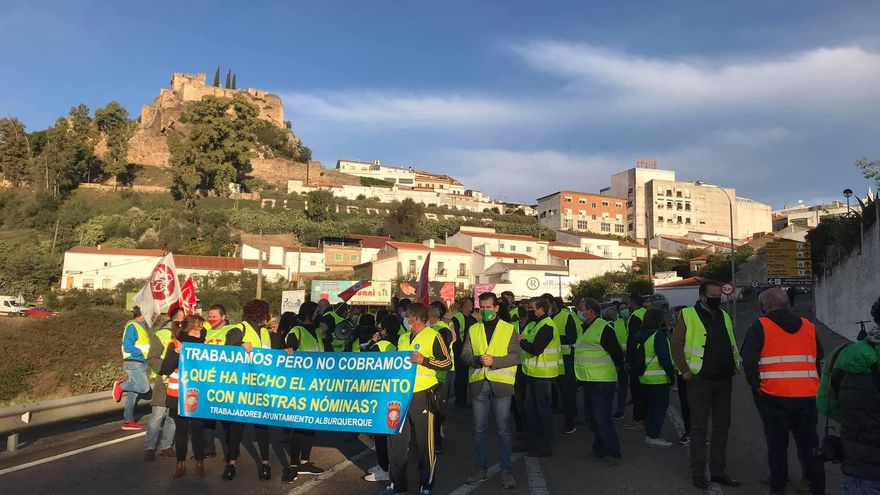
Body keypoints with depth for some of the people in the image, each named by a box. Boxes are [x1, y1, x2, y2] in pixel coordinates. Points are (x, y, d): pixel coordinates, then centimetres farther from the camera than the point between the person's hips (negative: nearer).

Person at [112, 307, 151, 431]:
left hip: (141, 364, 9)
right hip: (133, 363, -9)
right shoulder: (132, 326, -11)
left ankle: (128, 421, 18)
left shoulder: (142, 326, 15)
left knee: (133, 393, 11)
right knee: (144, 388, -18)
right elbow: (127, 346, -18)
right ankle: (120, 386, 3)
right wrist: (143, 353, -20)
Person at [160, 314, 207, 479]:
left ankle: (200, 463, 16)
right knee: (181, 429, 9)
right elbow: (165, 369, -11)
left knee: (197, 429, 2)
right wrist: (177, 353, -24)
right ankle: (181, 464, 21)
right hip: (178, 396, 0)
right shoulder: (175, 344, -5)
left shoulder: (203, 344, -1)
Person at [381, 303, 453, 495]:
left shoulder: (433, 336, -6)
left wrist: (424, 360, -19)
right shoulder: (403, 338, 15)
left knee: (425, 442, 2)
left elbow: (447, 363, -9)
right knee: (396, 439, 9)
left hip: (422, 395, -6)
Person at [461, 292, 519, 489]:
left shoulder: (509, 329, 3)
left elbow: (515, 356, -4)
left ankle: (506, 471, 16)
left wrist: (494, 361, -17)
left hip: (500, 384, -3)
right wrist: (477, 360, -16)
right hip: (478, 383, 3)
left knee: (503, 429, 4)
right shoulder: (473, 330, 10)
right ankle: (481, 468, 24)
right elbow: (465, 354, 4)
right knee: (479, 429, 11)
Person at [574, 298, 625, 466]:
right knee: (592, 416, 17)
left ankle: (613, 453, 5)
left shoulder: (604, 328, -17)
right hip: (589, 381, 10)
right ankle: (599, 450, 30)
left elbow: (617, 353, -15)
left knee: (602, 418, -7)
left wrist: (616, 369, -3)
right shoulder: (586, 329, 13)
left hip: (602, 381, -10)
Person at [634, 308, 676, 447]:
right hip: (659, 378, -8)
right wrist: (671, 373, -13)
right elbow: (664, 357, -17)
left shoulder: (640, 335, 10)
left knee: (650, 406, 16)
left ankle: (649, 434, 22)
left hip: (644, 377, 8)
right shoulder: (659, 334, -14)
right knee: (660, 406, 0)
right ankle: (653, 437, 0)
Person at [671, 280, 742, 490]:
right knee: (699, 428, 1)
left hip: (724, 380, 6)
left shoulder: (724, 316, 13)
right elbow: (676, 345, -10)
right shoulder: (688, 315, -7)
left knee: (722, 426, 13)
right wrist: (685, 371, -13)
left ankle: (718, 471, 25)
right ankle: (698, 473, 10)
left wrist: (735, 365, 10)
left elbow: (732, 344, 22)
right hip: (700, 380, -6)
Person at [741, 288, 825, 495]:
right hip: (807, 396, 4)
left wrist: (756, 385, -2)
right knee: (809, 443, 15)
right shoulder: (808, 327, 12)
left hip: (774, 396, -4)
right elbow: (820, 360, 18)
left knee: (777, 443, 9)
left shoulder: (760, 327, -5)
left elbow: (748, 360, -15)